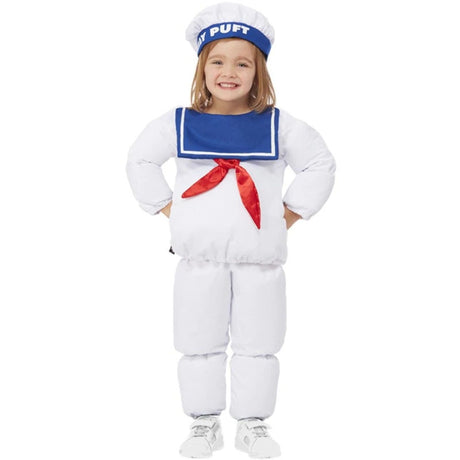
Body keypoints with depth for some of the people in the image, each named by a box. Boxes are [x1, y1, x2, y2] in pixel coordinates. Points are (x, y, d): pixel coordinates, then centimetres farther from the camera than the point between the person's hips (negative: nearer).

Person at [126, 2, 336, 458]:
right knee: (199, 344, 9)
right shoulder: (178, 124, 0)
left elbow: (321, 164, 8)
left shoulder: (278, 126, -1)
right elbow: (140, 160, 13)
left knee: (258, 345, 8)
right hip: (199, 255, 1)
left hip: (261, 257, 0)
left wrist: (291, 212, 1)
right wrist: (167, 206, 4)